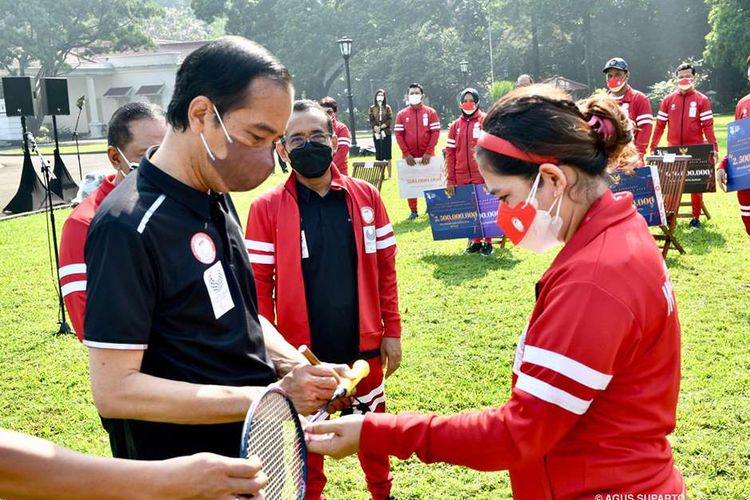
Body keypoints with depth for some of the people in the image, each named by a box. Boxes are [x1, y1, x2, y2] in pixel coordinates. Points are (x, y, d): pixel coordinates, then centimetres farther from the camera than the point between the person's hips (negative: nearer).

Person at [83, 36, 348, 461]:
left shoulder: (218, 200, 4)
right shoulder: (129, 226, -22)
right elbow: (115, 390, -24)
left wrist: (296, 369, -6)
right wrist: (270, 396, -26)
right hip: (184, 478, -7)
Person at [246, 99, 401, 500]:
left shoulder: (365, 197, -2)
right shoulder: (267, 208, -9)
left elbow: (385, 269, 3)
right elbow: (259, 284, -8)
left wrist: (391, 331, 2)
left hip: (363, 344, 2)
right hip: (302, 349, -2)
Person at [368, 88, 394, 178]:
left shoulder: (387, 107, 7)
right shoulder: (372, 108, 10)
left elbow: (390, 119, -3)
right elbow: (371, 120, 2)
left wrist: (382, 126, -15)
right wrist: (375, 127, -16)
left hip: (386, 133, -2)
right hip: (376, 134, 2)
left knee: (387, 155, -5)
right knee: (379, 154, 2)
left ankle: (389, 175, -3)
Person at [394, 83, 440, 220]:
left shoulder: (431, 112, 1)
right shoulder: (402, 114, 4)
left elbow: (435, 132, -4)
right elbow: (398, 135, 0)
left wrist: (428, 152, -12)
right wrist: (406, 154, -9)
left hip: (427, 156, -1)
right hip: (409, 157, 1)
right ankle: (413, 211, 13)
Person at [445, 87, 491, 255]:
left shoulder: (486, 121, 0)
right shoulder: (455, 125, 10)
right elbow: (450, 153, 8)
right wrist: (450, 180, 3)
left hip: (482, 175, -3)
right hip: (461, 177, 3)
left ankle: (487, 242, 13)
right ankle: (475, 241, 19)